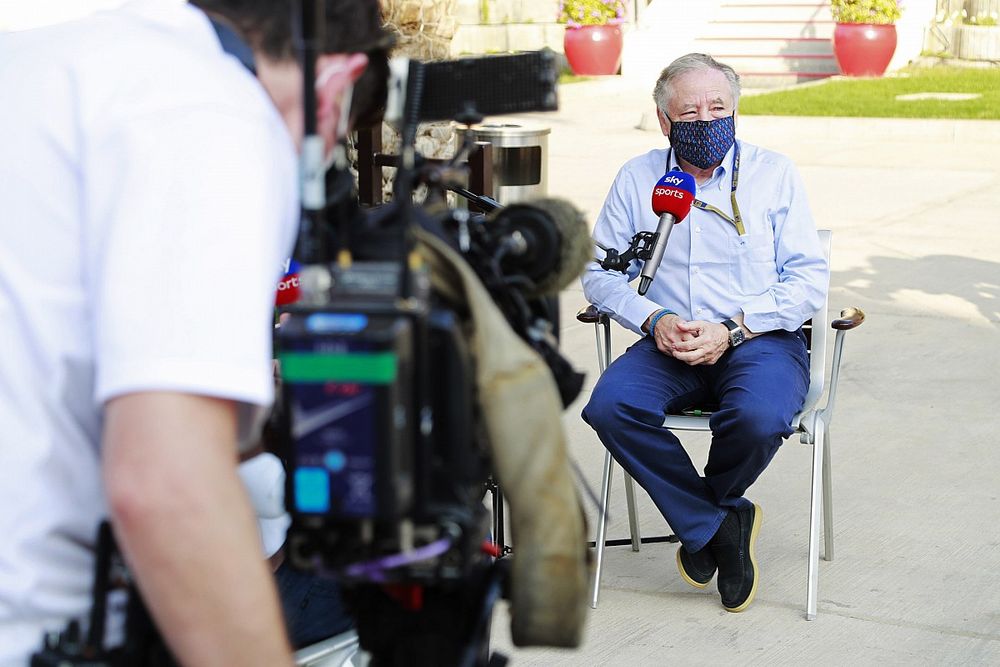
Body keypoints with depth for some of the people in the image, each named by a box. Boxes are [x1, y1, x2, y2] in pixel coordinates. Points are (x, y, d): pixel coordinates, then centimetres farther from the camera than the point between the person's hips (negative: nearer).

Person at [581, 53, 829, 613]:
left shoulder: (774, 173, 5)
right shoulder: (637, 179, 11)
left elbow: (810, 279, -1)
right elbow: (601, 272, 10)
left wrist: (732, 329, -14)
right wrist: (654, 320, -10)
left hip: (761, 340, -2)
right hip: (668, 345, 2)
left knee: (759, 417, -35)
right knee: (610, 407, -29)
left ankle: (699, 521, -1)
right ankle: (723, 525, -13)